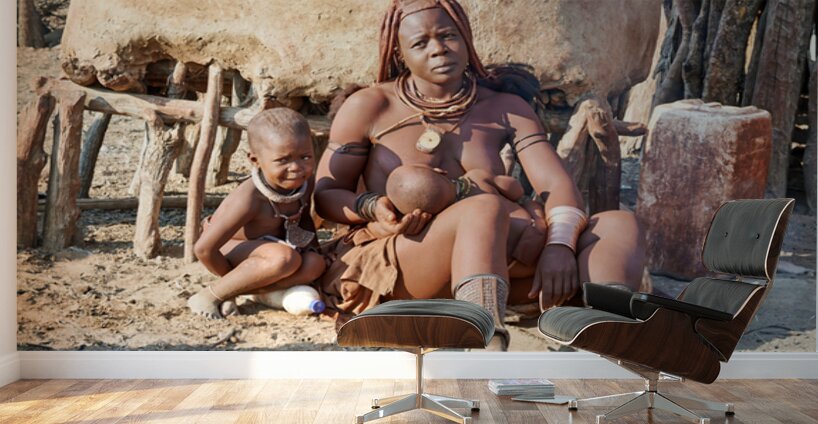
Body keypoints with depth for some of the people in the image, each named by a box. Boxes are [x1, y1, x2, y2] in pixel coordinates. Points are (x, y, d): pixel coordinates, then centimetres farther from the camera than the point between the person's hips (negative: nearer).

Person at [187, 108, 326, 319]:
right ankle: (210, 295, -20)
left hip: (271, 245, 8)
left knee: (314, 265, -18)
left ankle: (231, 292, -16)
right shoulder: (250, 199, -34)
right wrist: (233, 277, -15)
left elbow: (304, 218, 11)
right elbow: (204, 248, -30)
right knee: (284, 258, -34)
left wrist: (314, 251, 0)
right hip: (231, 249, -7)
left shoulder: (306, 182, -14)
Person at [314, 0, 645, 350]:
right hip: (389, 262, -4)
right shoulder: (369, 107, 3)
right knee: (485, 207, -35)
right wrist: (372, 207, -16)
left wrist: (560, 245, -24)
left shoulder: (506, 110, 9)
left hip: (488, 267, 4)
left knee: (619, 224, -14)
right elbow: (325, 193, 7)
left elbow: (557, 186, -2)